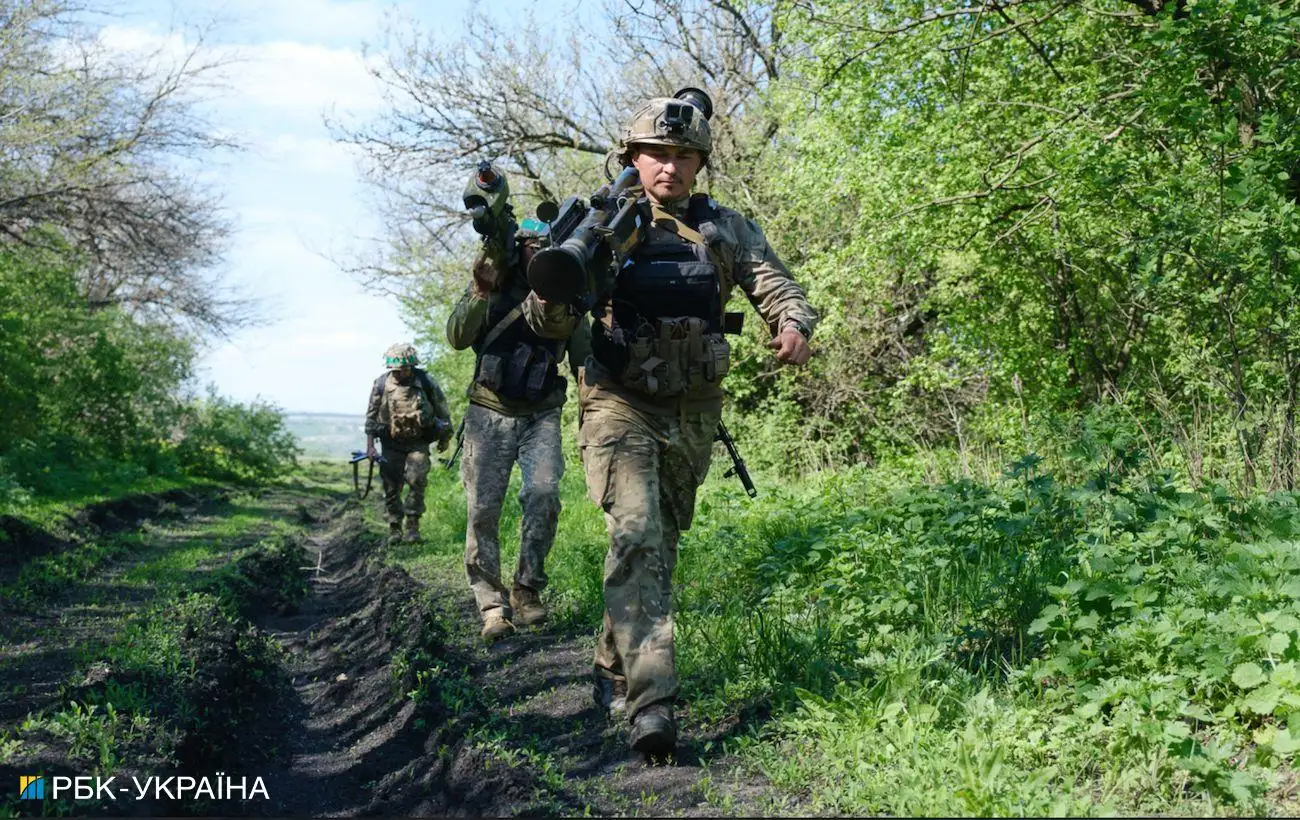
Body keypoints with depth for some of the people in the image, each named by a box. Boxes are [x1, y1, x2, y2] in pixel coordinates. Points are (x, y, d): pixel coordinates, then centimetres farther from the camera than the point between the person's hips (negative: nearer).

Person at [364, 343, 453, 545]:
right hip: (391, 443, 1)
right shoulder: (381, 384, -7)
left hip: (418, 443, -1)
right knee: (391, 485, 0)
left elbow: (442, 411, 4)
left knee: (416, 479, -16)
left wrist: (445, 437, 10)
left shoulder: (426, 382, -9)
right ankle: (394, 527, 12)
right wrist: (370, 445, -3)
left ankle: (413, 523, -4)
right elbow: (371, 415, 1)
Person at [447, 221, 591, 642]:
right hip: (490, 413, 0)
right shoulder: (494, 283, 2)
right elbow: (458, 338, -8)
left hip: (541, 415, 1)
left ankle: (527, 590, -5)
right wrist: (480, 293, -23)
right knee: (483, 508, -6)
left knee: (544, 493, -21)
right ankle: (493, 606, 3)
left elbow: (583, 359, 12)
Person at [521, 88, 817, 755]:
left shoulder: (724, 229, 7)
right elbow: (549, 323, -7)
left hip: (693, 415, 4)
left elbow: (773, 282, 2)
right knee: (636, 536, -20)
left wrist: (793, 325, -22)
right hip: (620, 407, -4)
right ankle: (650, 698, -24)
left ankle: (614, 667, 31)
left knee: (663, 544, 12)